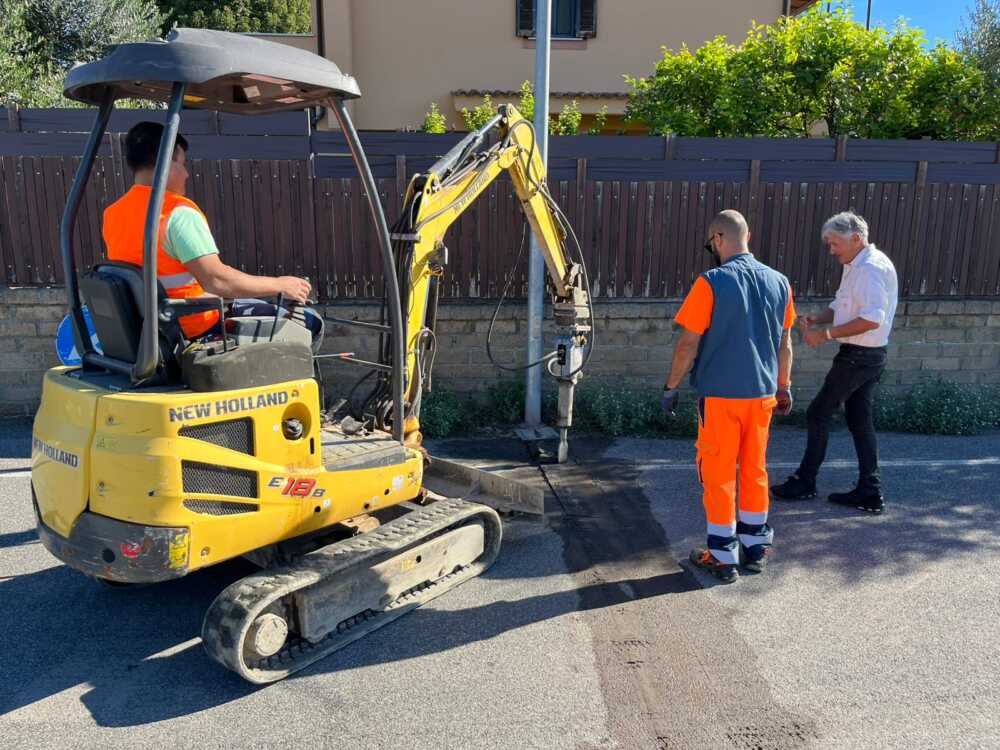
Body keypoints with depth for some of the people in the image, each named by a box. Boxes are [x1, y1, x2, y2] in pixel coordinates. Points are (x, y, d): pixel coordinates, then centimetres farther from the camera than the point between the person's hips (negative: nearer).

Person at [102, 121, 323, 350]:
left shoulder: (111, 214, 5)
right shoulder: (178, 212, -22)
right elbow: (216, 280, -31)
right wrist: (280, 284, -19)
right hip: (197, 329, -9)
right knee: (311, 323, -3)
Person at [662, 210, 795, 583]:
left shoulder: (712, 282, -13)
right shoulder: (779, 282, 4)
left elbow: (689, 344, -12)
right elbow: (784, 342, 11)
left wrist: (671, 387, -2)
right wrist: (784, 387, 21)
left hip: (720, 395, -5)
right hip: (762, 393, 5)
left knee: (718, 473, 5)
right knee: (755, 470, 16)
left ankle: (723, 557, 12)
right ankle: (755, 548, 27)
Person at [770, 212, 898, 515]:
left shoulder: (871, 268, -19)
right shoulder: (856, 266, 14)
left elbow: (872, 319, -28)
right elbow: (840, 305, 20)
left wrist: (827, 333, -24)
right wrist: (817, 320, 1)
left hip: (858, 356, -10)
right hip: (866, 356, 10)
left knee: (819, 413, -1)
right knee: (860, 420, 12)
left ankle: (804, 483, 9)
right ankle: (870, 493, 17)